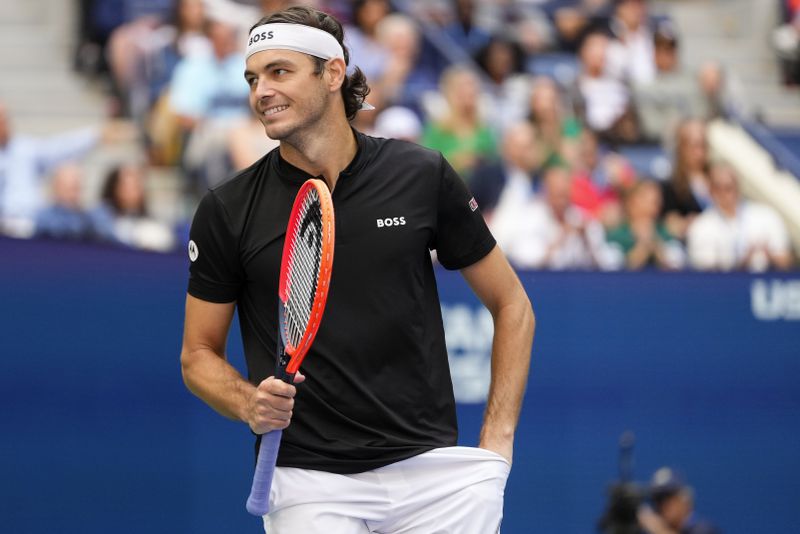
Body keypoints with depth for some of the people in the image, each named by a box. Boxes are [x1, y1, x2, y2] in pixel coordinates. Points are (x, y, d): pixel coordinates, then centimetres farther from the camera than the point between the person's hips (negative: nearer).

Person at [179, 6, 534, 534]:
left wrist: (497, 439, 1)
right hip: (305, 482, -1)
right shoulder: (227, 212, -1)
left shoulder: (422, 176, 0)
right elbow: (199, 355, 8)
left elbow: (512, 305, 9)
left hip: (430, 467, 1)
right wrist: (250, 404, -13)